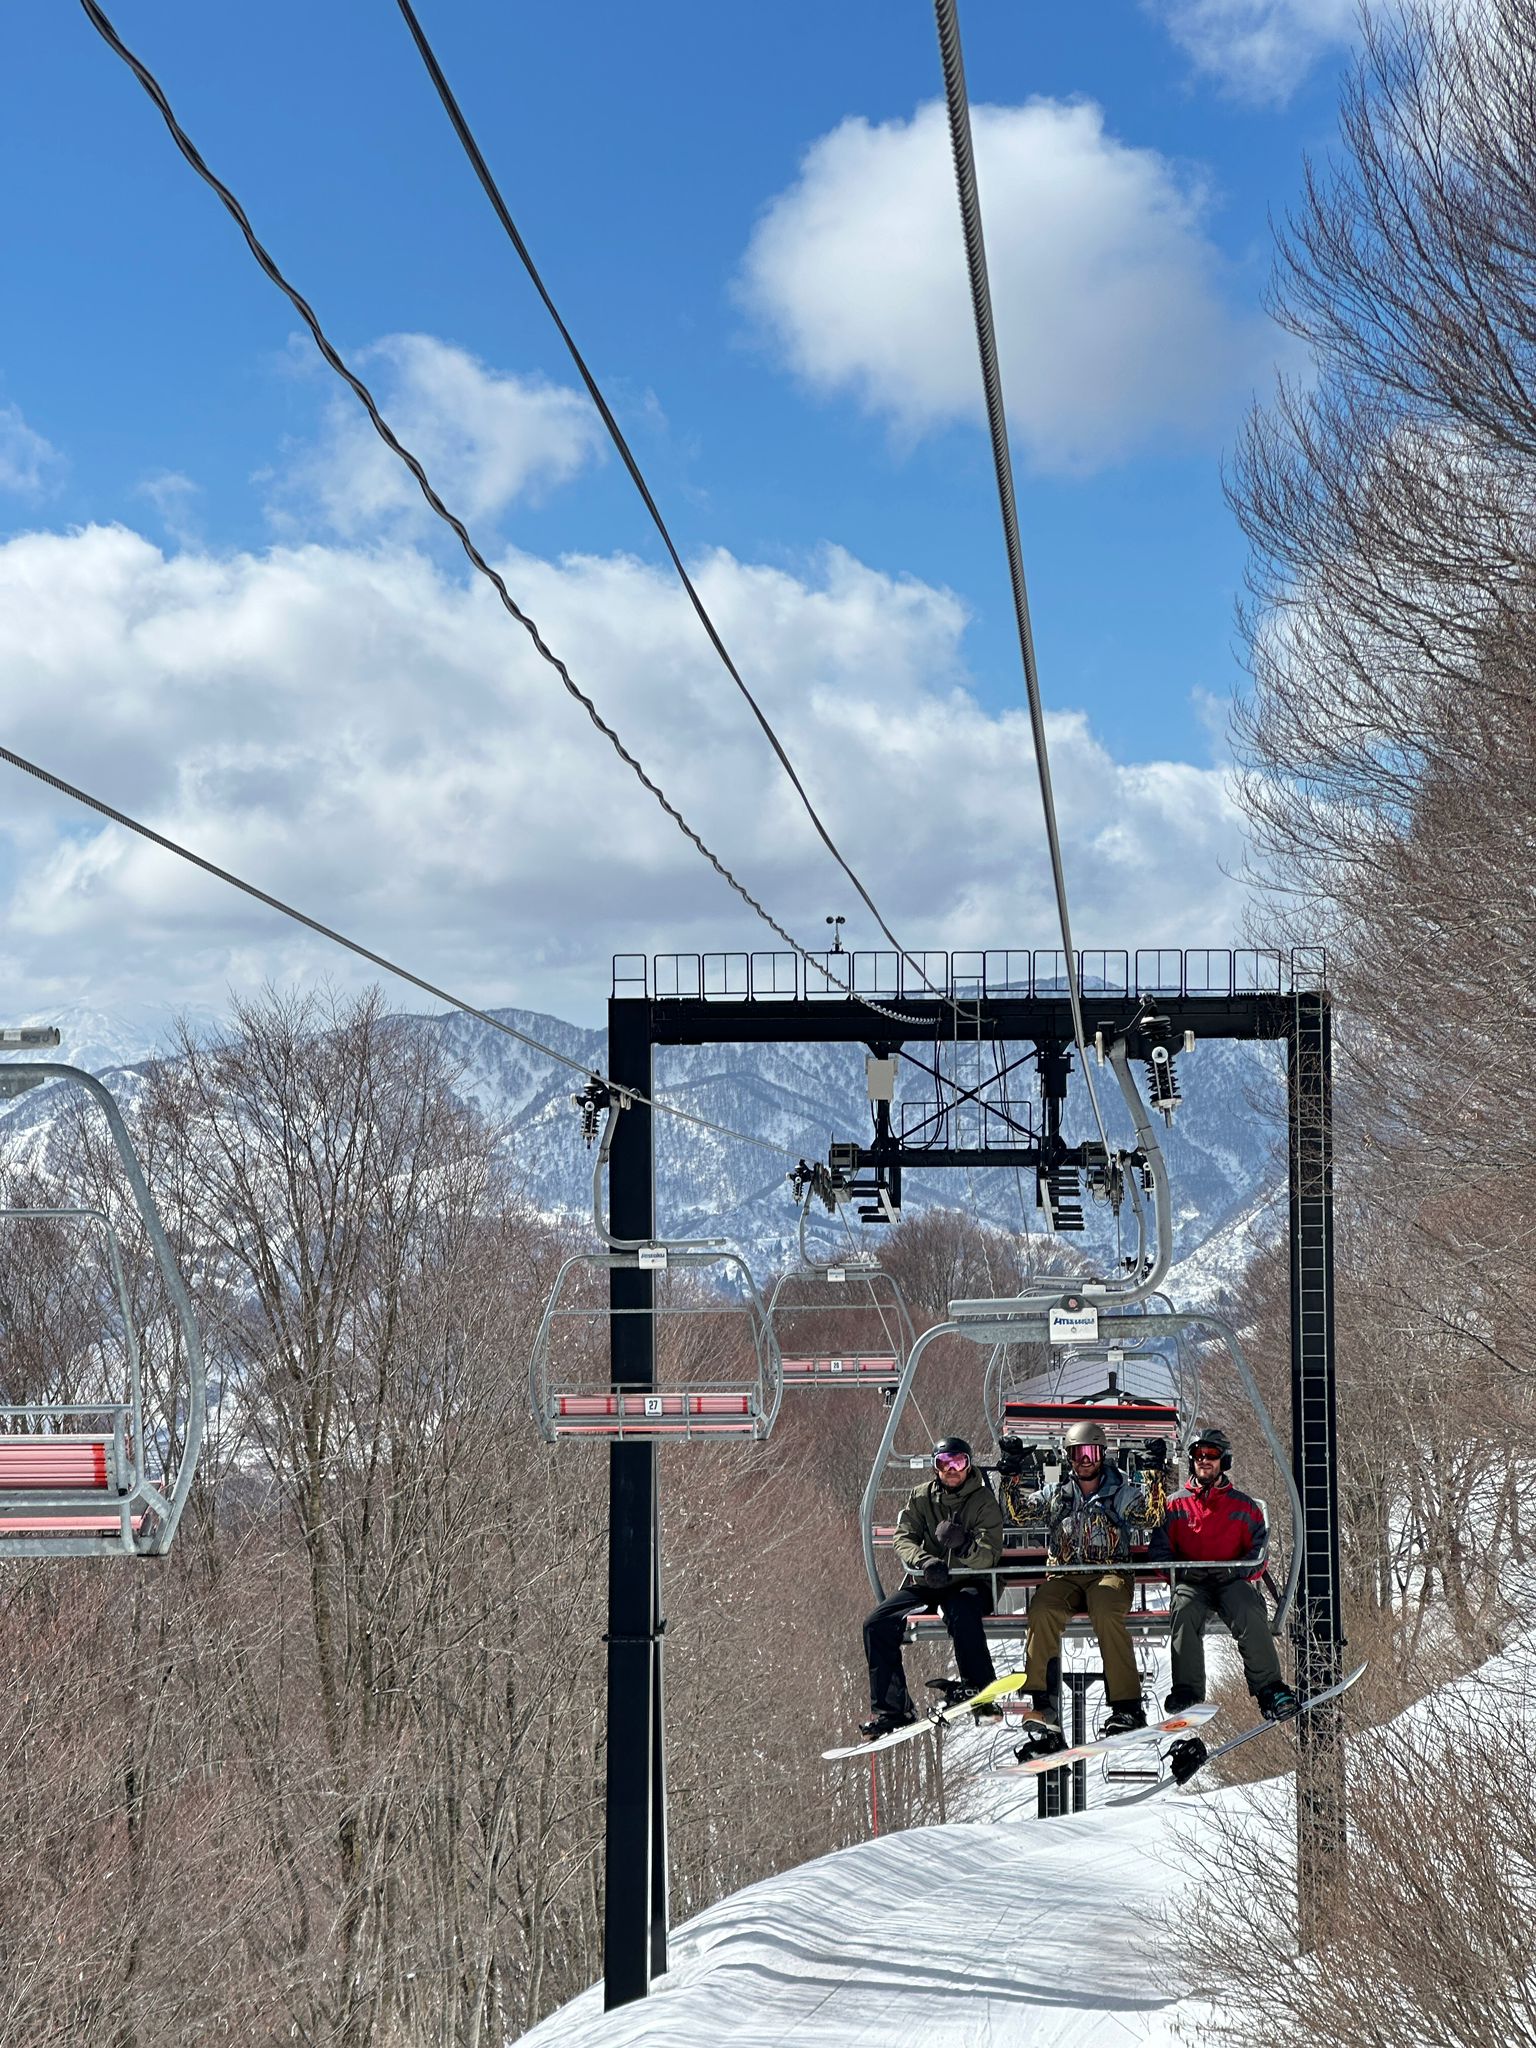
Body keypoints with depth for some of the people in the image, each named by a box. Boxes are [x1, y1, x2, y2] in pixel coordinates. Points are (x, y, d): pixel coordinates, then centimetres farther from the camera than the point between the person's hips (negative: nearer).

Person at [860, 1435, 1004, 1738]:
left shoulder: (984, 1500, -3)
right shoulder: (922, 1498, 8)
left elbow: (988, 1556, -12)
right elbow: (903, 1539, -2)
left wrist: (962, 1545, -34)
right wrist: (925, 1562, -23)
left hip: (970, 1583, -4)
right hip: (925, 1584, 4)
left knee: (962, 1611, -40)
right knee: (878, 1625, -16)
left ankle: (979, 1687, -29)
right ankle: (890, 1709, -11)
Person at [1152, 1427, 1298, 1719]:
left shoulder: (1245, 1508, 15)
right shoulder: (1175, 1505, 16)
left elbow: (1259, 1552, 8)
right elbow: (1160, 1549, 10)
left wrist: (1237, 1569, -13)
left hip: (1232, 1581, 0)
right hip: (1191, 1582, 0)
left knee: (1250, 1612, -34)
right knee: (1184, 1611, -35)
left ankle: (1269, 1688, -35)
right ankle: (1187, 1692, -35)